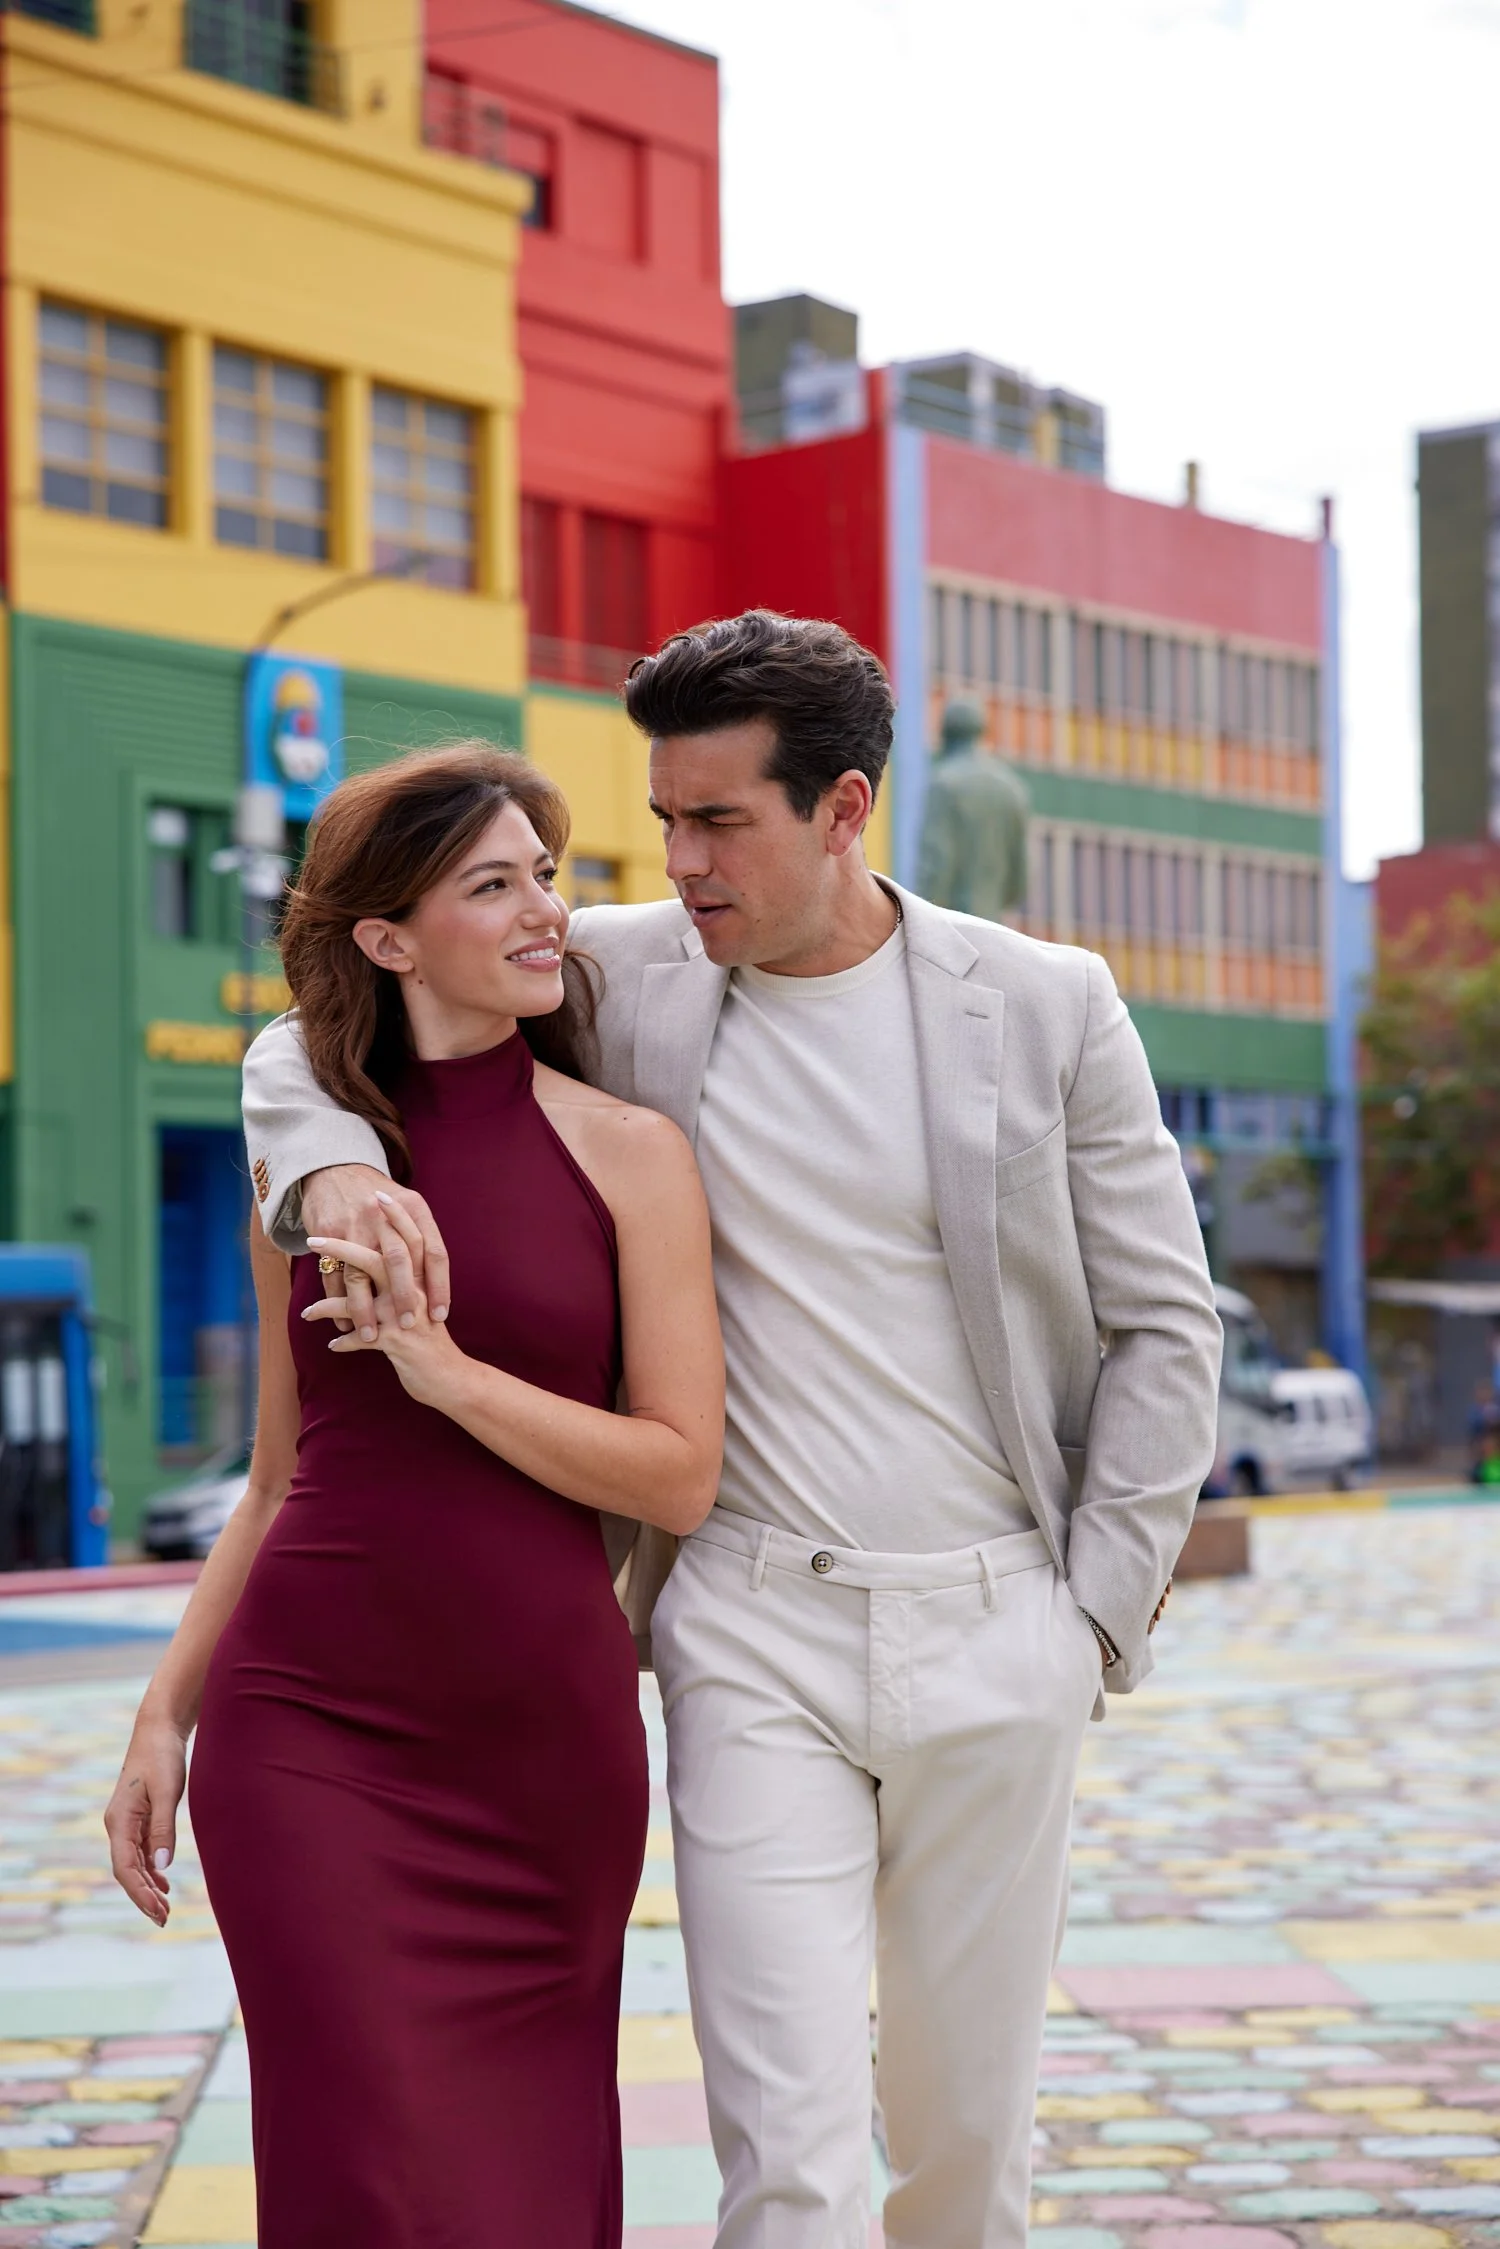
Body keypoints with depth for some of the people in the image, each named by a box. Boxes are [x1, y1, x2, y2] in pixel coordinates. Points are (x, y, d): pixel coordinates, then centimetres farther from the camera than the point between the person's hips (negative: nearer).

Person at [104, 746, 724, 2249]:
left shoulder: (629, 1155, 1)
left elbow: (681, 1476, -5)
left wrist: (445, 1367, -14)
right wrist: (167, 1711, 8)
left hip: (544, 1737, 0)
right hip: (310, 1730, 1)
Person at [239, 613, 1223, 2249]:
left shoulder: (1045, 1007, -1)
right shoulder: (626, 977, 1)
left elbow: (1165, 1327, 5)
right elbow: (310, 1037, 9)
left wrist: (1097, 1608, 1)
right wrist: (335, 1167, -14)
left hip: (995, 1636, 1)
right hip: (755, 1637, 0)